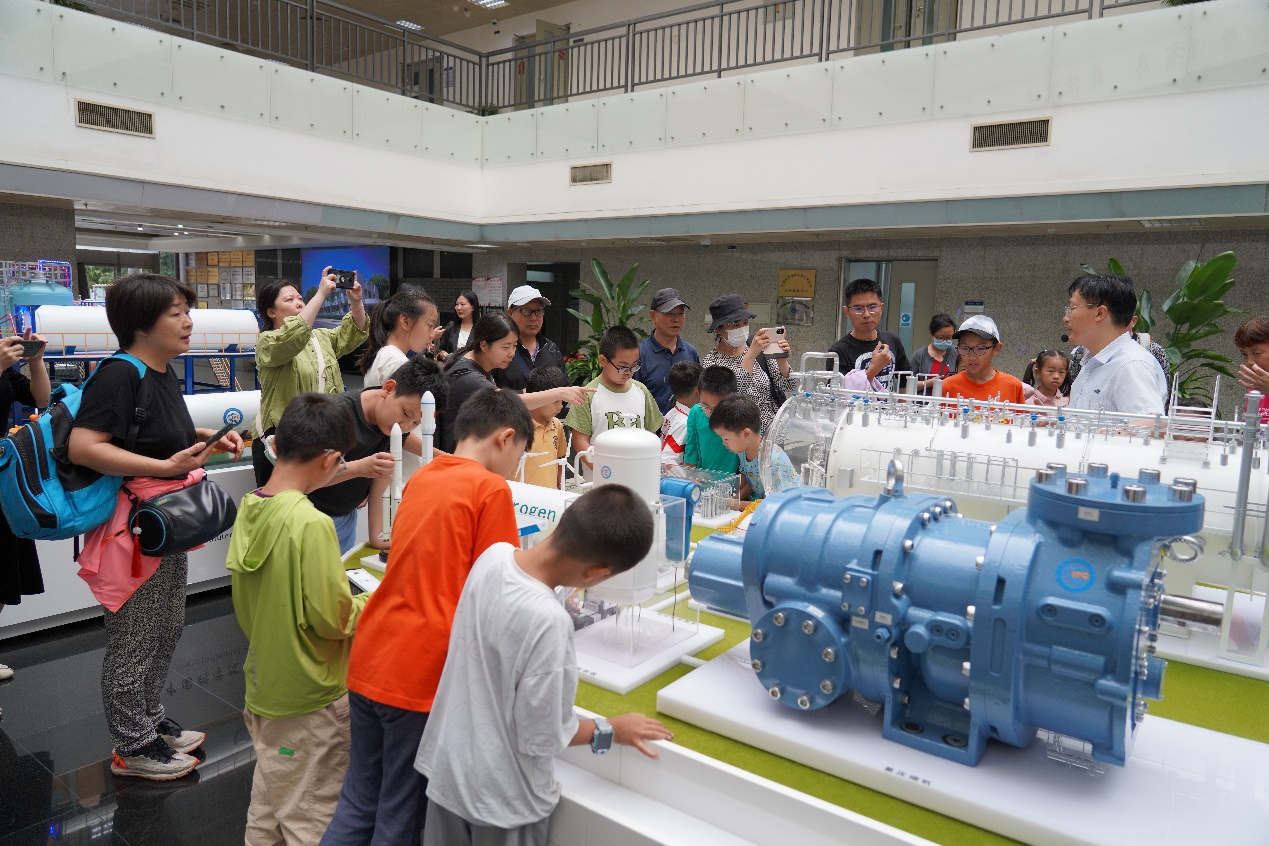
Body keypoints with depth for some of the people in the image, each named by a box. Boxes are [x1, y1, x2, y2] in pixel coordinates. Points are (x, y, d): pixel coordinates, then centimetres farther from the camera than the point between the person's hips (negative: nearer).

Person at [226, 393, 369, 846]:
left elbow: (244, 607, 7)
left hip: (262, 686, 7)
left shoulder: (248, 509, -3)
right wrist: (371, 604, -5)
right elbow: (333, 619, -22)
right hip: (310, 698, -7)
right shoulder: (312, 524, -27)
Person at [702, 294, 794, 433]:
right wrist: (751, 355, -27)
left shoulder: (760, 348, 4)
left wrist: (782, 361, -16)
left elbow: (787, 388, 2)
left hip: (775, 427, 2)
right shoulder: (711, 361, -4)